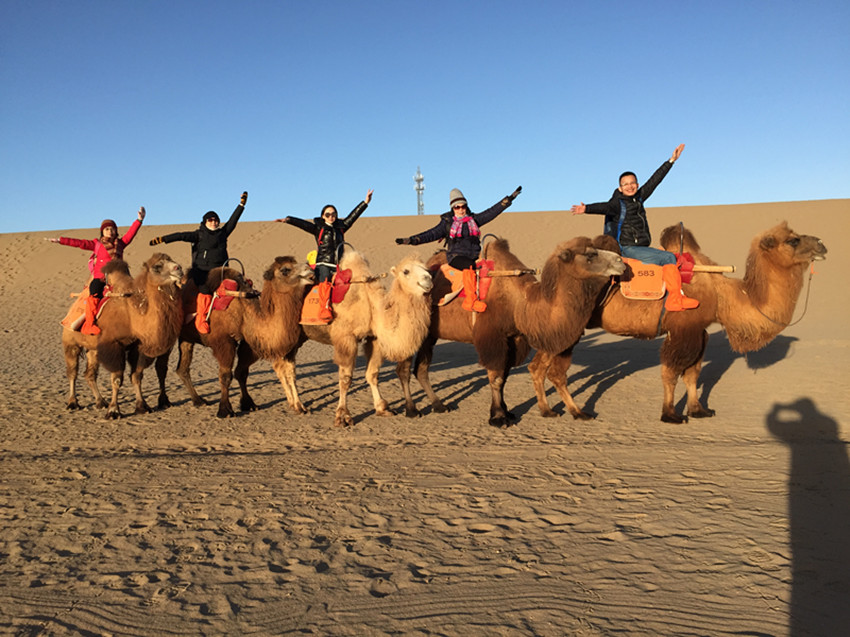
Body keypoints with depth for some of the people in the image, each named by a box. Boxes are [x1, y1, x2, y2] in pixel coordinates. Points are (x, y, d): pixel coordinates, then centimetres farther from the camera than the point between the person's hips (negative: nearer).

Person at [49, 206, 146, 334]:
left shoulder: (120, 243, 17)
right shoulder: (97, 244, 11)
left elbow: (130, 234, 13)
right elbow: (79, 243, 9)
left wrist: (139, 220, 4)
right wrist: (60, 240, 4)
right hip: (99, 278, -3)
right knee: (94, 296, -21)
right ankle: (89, 325, -19)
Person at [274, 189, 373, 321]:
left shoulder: (341, 227, 17)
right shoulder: (318, 228, 8)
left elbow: (353, 216, 21)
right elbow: (302, 223, -3)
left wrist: (365, 202, 23)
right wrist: (288, 220, -17)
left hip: (337, 265, 4)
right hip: (323, 264, -4)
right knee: (325, 282, -22)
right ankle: (324, 310, -27)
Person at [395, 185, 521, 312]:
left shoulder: (474, 219, 18)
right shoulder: (447, 222, 10)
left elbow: (492, 212, 20)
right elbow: (432, 234, 5)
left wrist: (510, 198, 18)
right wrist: (411, 240, -6)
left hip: (474, 256, 5)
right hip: (456, 256, -5)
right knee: (469, 265, -36)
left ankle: (481, 298, -17)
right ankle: (471, 300, -40)